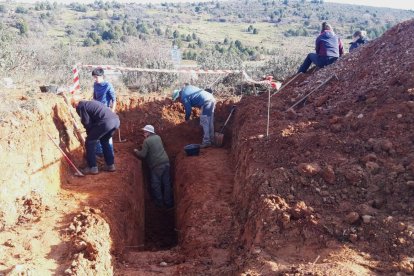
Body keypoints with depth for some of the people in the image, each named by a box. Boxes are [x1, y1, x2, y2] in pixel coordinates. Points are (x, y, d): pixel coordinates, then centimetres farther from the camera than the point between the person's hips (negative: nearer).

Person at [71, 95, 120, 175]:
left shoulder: (80, 106, 9)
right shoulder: (90, 102, 34)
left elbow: (87, 123, 3)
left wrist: (89, 134, 20)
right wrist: (92, 134, 35)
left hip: (106, 122, -8)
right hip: (116, 120, 8)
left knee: (90, 143, 9)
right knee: (104, 141, 30)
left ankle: (92, 168, 12)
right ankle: (110, 165, 29)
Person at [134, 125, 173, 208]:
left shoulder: (146, 141, -8)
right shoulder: (158, 137, 13)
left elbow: (142, 155, -10)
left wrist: (136, 151, 10)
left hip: (157, 165, -6)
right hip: (166, 162, 6)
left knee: (156, 184, 8)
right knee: (167, 183, 10)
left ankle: (159, 203, 15)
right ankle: (169, 202, 16)